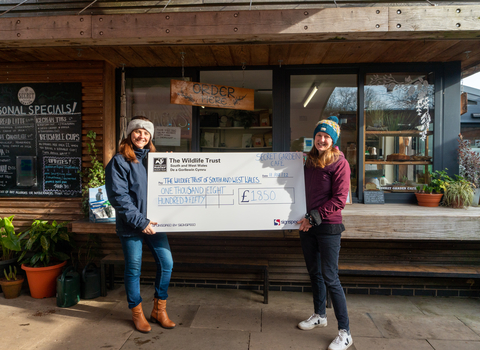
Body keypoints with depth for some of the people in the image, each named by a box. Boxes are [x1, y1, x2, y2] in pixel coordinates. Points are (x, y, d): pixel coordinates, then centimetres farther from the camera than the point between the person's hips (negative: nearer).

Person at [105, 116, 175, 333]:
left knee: (166, 263, 5)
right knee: (134, 269, 8)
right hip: (131, 225, -5)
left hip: (153, 222, 5)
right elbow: (118, 196, -14)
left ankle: (159, 311, 24)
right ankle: (137, 313, 28)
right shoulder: (119, 161, -7)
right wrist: (140, 221, -18)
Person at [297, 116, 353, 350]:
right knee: (314, 272, 17)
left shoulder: (339, 164, -10)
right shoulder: (309, 162, 9)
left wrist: (313, 218, -16)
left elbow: (339, 199, -15)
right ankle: (319, 315, 36)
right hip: (308, 225, 7)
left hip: (328, 227, -6)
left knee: (330, 278, -4)